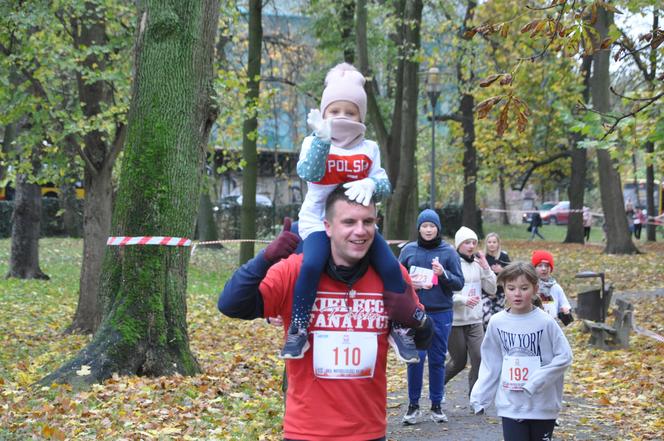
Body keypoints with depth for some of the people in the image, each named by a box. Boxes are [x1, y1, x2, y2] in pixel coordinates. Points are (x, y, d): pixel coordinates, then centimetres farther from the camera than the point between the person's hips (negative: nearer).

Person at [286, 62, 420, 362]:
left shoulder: (369, 149, 8)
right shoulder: (313, 143, 1)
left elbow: (384, 185, -1)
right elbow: (310, 173, -19)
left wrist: (370, 184, -25)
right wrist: (322, 139, -31)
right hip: (318, 221, -3)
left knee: (390, 266, -15)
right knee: (311, 264, -31)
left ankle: (400, 329, 1)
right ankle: (298, 330, -20)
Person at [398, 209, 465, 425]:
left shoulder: (449, 252, 2)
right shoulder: (409, 250, 4)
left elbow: (459, 283, 1)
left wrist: (443, 274, -17)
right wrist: (409, 284, -10)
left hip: (441, 313, 0)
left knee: (438, 359, 7)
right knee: (415, 358, -4)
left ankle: (436, 405, 17)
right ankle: (413, 405, 8)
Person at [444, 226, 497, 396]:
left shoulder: (478, 264, 7)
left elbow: (492, 290, 6)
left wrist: (486, 268, -7)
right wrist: (464, 300, -27)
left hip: (475, 320, 4)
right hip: (455, 321, -4)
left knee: (479, 358, -7)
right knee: (459, 362, 6)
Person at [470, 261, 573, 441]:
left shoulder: (546, 322, -9)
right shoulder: (497, 323, -2)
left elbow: (564, 357, -9)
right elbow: (490, 364, 6)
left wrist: (536, 382, -17)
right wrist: (479, 397, 1)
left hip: (542, 405, -1)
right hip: (510, 406, 1)